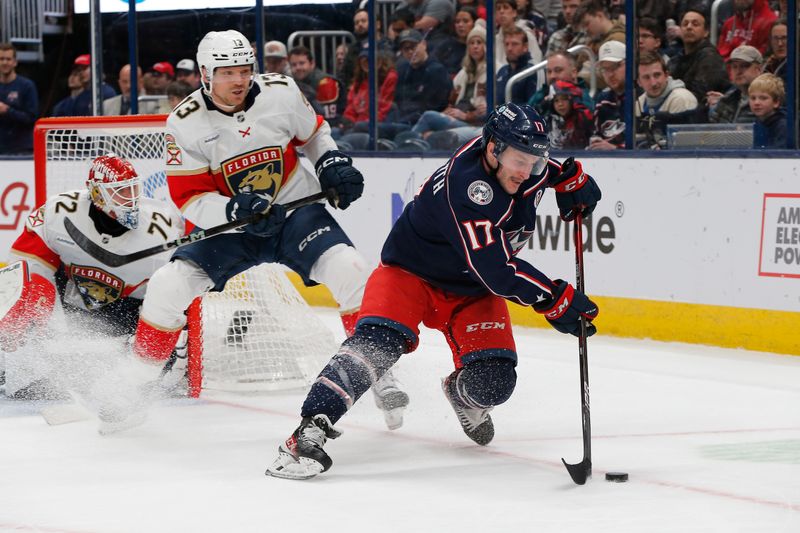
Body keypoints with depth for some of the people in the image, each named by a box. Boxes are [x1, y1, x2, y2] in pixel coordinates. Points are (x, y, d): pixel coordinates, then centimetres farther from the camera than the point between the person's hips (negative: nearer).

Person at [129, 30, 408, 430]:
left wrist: (333, 165, -5)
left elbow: (313, 133, 12)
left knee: (350, 272, -25)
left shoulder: (281, 93, -10)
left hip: (296, 212, 0)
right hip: (227, 227, 0)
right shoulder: (185, 123, -13)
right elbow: (188, 199, -13)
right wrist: (236, 211, -29)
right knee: (167, 288, -16)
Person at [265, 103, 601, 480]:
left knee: (492, 382, -9)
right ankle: (310, 431, -36)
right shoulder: (466, 186, -35)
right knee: (379, 341, -32)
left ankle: (461, 392, 29)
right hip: (411, 270, -7)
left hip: (471, 289, 7)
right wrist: (555, 300, -38)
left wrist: (571, 177, 3)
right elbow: (497, 271, -38)